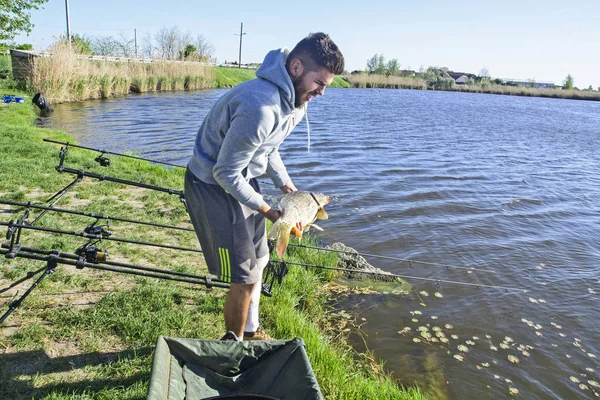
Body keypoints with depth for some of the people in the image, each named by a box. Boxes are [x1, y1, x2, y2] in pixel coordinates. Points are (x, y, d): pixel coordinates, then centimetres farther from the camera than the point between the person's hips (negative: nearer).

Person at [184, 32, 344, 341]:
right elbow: (226, 173, -26)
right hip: (213, 185, -9)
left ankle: (251, 332, 39)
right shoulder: (260, 107, -33)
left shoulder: (296, 100, -2)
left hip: (243, 179, 9)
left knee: (257, 262, 18)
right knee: (245, 278, -4)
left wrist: (287, 188, 1)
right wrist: (268, 211, -19)